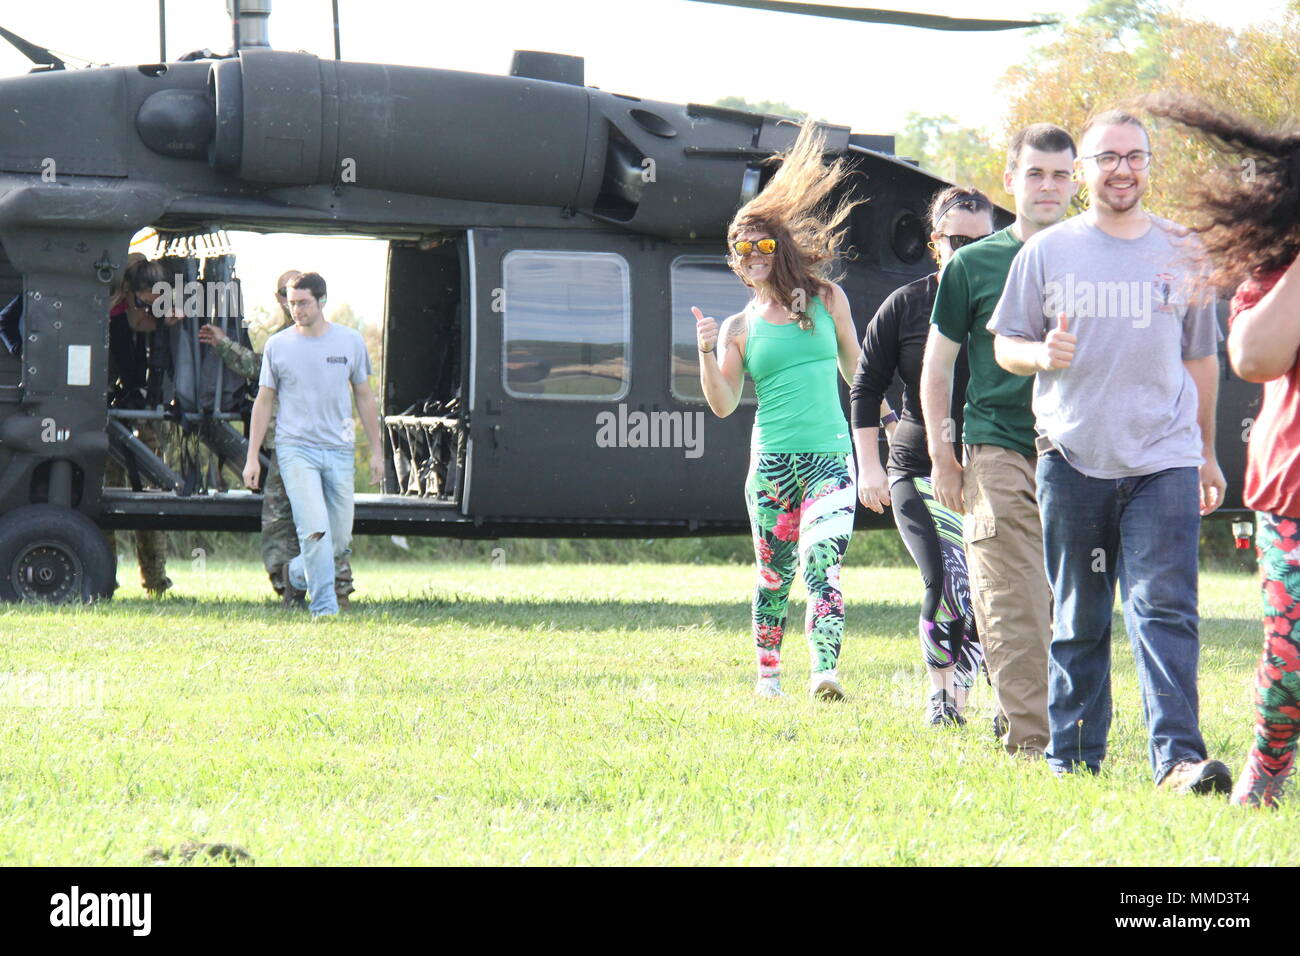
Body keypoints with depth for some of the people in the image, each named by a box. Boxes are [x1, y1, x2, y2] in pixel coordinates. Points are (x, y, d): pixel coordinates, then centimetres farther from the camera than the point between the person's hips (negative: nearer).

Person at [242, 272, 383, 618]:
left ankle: (300, 571, 32)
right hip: (296, 448, -2)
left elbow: (364, 398, 14)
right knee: (315, 530, -17)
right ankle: (323, 604, -14)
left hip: (339, 450, 2)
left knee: (340, 539, 5)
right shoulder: (278, 346, 3)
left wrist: (376, 451, 12)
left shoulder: (350, 342, 6)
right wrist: (252, 457, 5)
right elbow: (264, 401, 9)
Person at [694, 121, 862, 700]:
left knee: (821, 562, -19)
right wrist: (707, 352, -13)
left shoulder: (826, 300, 10)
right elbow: (723, 404, 0)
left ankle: (826, 670, -32)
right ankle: (768, 674, 23)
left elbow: (858, 372, 19)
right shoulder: (739, 327, 8)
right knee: (774, 576, 8)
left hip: (830, 456, -1)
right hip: (772, 461, 1)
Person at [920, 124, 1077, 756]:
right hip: (999, 450, -2)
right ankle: (1029, 736, -12)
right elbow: (937, 365, 11)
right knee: (1013, 604, -11)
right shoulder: (973, 265, 6)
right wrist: (942, 458, 4)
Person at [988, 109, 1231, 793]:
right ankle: (1073, 759, 15)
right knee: (1078, 620, 6)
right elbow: (1005, 346, 10)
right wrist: (1042, 355, -14)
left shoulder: (1182, 253, 10)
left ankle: (1178, 757, -21)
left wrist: (1206, 453, 22)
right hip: (1073, 458, 0)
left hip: (1164, 461, 0)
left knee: (1165, 608, -13)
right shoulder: (1047, 252, 6)